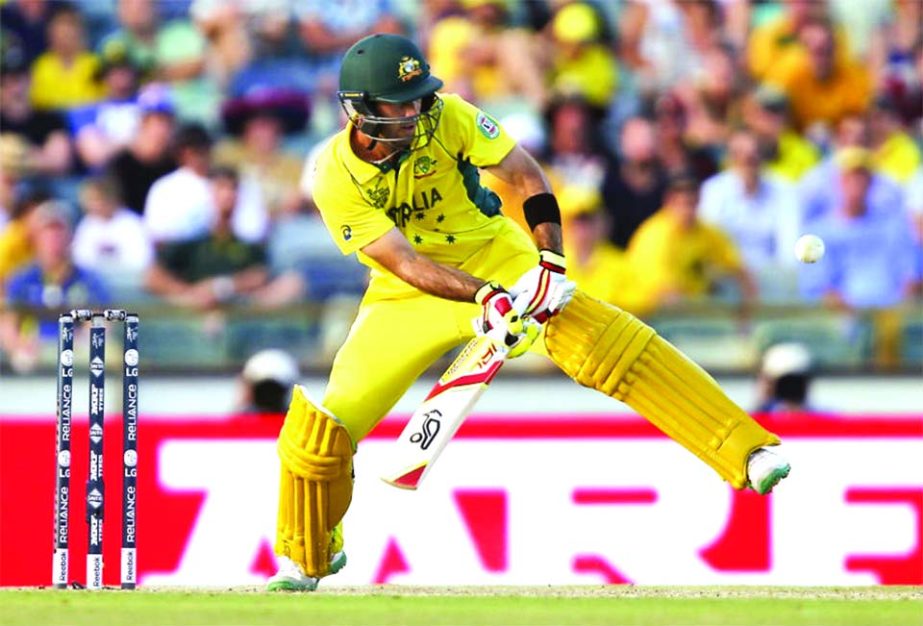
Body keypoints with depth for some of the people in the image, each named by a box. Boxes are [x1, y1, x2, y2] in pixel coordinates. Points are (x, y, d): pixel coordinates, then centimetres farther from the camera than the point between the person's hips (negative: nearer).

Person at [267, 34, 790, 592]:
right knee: (323, 423, -9)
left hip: (496, 258, -1)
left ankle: (747, 453, -30)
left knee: (605, 341, -24)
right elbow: (404, 262, -26)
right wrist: (484, 299, -39)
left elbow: (528, 177, -14)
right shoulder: (337, 178, -20)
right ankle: (309, 559, 20)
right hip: (409, 295, 1)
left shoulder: (447, 117, -19)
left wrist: (549, 263, -28)